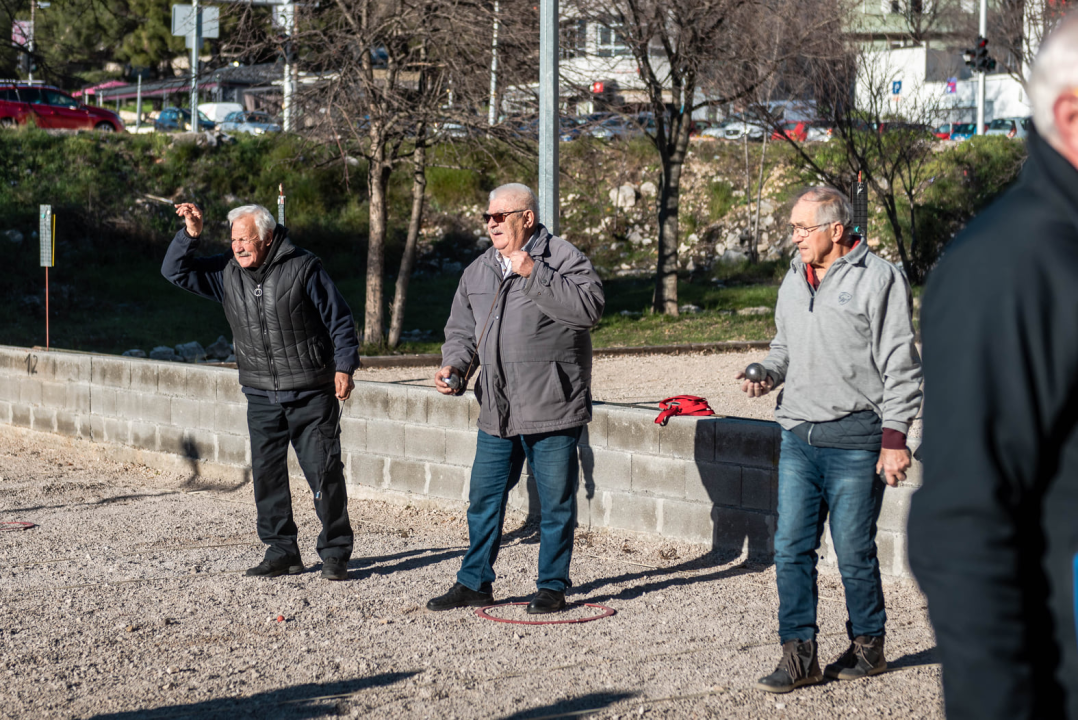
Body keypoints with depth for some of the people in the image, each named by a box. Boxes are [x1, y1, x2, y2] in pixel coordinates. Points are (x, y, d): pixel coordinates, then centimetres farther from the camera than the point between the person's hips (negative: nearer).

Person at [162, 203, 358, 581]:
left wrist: (343, 367, -12)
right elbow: (175, 271, 7)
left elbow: (340, 321, -3)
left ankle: (335, 553, 5)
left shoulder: (303, 268, -8)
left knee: (325, 473, -5)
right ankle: (282, 551, 16)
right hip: (262, 397, 5)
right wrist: (190, 234, -8)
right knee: (267, 474, 5)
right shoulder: (226, 273, 5)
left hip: (311, 396, -5)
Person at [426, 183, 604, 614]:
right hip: (497, 414, 6)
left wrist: (535, 275, -22)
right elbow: (461, 331, 21)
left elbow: (590, 308, -21)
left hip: (552, 412, -6)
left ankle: (552, 586, 14)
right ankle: (475, 583, 21)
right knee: (484, 499, 10)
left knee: (555, 503, 3)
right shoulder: (478, 271, 14)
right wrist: (454, 367, 1)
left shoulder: (562, 258, -5)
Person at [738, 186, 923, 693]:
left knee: (854, 552, 1)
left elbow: (900, 365, -7)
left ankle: (868, 646, 18)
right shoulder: (794, 280, 14)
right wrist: (767, 375, 5)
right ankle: (799, 654, 6)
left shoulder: (878, 278, -6)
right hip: (799, 437, 6)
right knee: (791, 548, 1)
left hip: (855, 440, -6)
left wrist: (895, 438, -11)